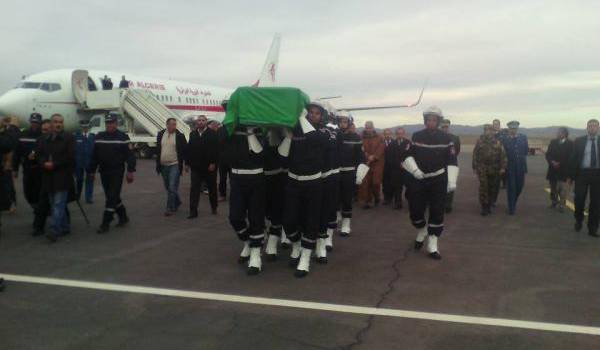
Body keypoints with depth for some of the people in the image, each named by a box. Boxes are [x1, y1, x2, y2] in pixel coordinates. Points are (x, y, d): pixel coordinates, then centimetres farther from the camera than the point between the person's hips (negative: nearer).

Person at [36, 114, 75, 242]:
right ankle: (65, 227, 22)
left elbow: (70, 157, -9)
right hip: (48, 177, 6)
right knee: (54, 205, 11)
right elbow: (39, 155, 11)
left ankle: (55, 230, -14)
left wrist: (54, 164, -13)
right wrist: (45, 163, -9)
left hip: (63, 177, -6)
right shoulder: (44, 140, 16)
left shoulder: (69, 138, -2)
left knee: (58, 204, -11)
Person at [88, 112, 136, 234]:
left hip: (117, 172, -6)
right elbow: (95, 156, 13)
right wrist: (92, 170, 12)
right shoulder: (99, 137, 9)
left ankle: (105, 223, -3)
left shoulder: (123, 137, -6)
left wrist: (130, 171, -14)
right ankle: (123, 217, 28)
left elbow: (129, 155, -9)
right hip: (104, 172, 6)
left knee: (112, 197, -7)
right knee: (112, 197, 12)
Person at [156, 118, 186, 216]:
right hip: (163, 165, 5)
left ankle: (170, 208, -2)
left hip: (175, 165, -5)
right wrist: (158, 164, 9)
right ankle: (177, 202, 35)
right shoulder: (160, 134, 6)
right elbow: (158, 149, 12)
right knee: (168, 188, 16)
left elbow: (185, 151, -2)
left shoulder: (180, 136, -6)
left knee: (172, 187, -10)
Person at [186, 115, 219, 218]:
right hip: (196, 167, 3)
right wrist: (187, 163, 5)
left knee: (212, 188, 12)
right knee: (194, 189, -3)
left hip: (209, 167, -3)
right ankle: (193, 211, -2)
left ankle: (214, 207, 30)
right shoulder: (192, 134, 7)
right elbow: (188, 149, 9)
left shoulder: (212, 134, -5)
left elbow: (215, 150, -11)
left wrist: (213, 163, -16)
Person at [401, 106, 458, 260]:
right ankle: (422, 231, 35)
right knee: (415, 211, 3)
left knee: (437, 213, -1)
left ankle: (432, 246, 9)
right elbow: (407, 156, 3)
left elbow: (452, 161, -1)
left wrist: (452, 181, -10)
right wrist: (415, 170, -13)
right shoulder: (416, 136, 2)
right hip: (418, 180, 1)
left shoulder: (445, 138, 0)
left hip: (438, 181, -1)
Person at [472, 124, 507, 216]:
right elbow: (475, 155, 4)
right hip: (482, 168, -1)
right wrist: (475, 167, 2)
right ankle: (484, 207, -1)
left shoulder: (497, 142, 1)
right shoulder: (479, 141, 2)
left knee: (493, 188, 10)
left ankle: (489, 205, 27)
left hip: (494, 169, 1)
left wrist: (503, 167, -8)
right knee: (483, 188, -7)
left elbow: (503, 155, -1)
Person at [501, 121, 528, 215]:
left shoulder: (523, 137, 6)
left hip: (520, 167, 3)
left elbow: (526, 151, 7)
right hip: (510, 167, -3)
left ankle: (514, 202, 35)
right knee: (511, 188, 0)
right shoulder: (504, 139, -3)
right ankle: (511, 208, 10)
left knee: (520, 186, 10)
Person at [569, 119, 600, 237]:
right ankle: (578, 220, 27)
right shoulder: (579, 141, 3)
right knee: (579, 199, 1)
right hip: (582, 173, -1)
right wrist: (572, 175, -2)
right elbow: (573, 158, 2)